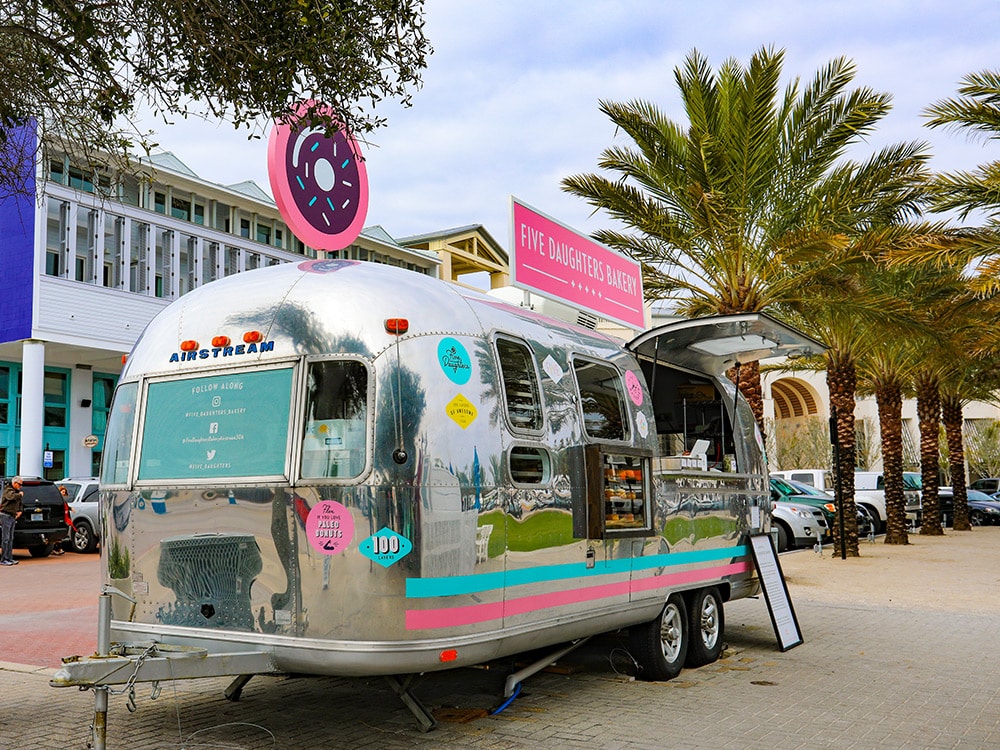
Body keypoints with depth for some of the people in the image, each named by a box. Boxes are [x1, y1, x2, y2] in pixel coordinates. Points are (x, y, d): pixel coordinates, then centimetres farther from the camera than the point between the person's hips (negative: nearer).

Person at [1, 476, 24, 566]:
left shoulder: (17, 491, 15)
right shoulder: (8, 490, -12)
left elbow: (20, 502, 29)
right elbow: (13, 496, -34)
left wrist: (20, 510, 12)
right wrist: (20, 494, -15)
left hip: (12, 516, 9)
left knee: (10, 539, 11)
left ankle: (9, 558, 15)